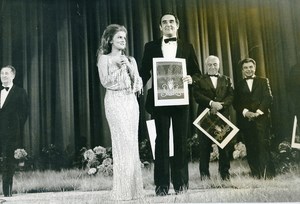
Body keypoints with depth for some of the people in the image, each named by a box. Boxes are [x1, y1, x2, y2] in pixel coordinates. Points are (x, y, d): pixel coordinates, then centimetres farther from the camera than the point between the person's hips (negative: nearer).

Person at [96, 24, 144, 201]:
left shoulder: (130, 60, 18)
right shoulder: (104, 59, 6)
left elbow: (138, 83, 11)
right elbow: (105, 81, -5)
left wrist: (130, 68, -2)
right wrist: (120, 69, -10)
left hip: (131, 101, 5)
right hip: (115, 101, -5)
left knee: (132, 143, 1)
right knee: (124, 143, -11)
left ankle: (133, 188, 7)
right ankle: (122, 190, -4)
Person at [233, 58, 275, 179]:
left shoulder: (263, 81, 15)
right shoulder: (239, 85, 19)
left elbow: (268, 98, 2)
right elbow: (236, 103, 9)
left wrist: (259, 111, -12)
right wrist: (245, 112, -9)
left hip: (261, 118, -2)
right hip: (246, 120, 2)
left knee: (263, 146, -10)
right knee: (251, 150, -2)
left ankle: (268, 175, -8)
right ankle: (256, 177, 1)